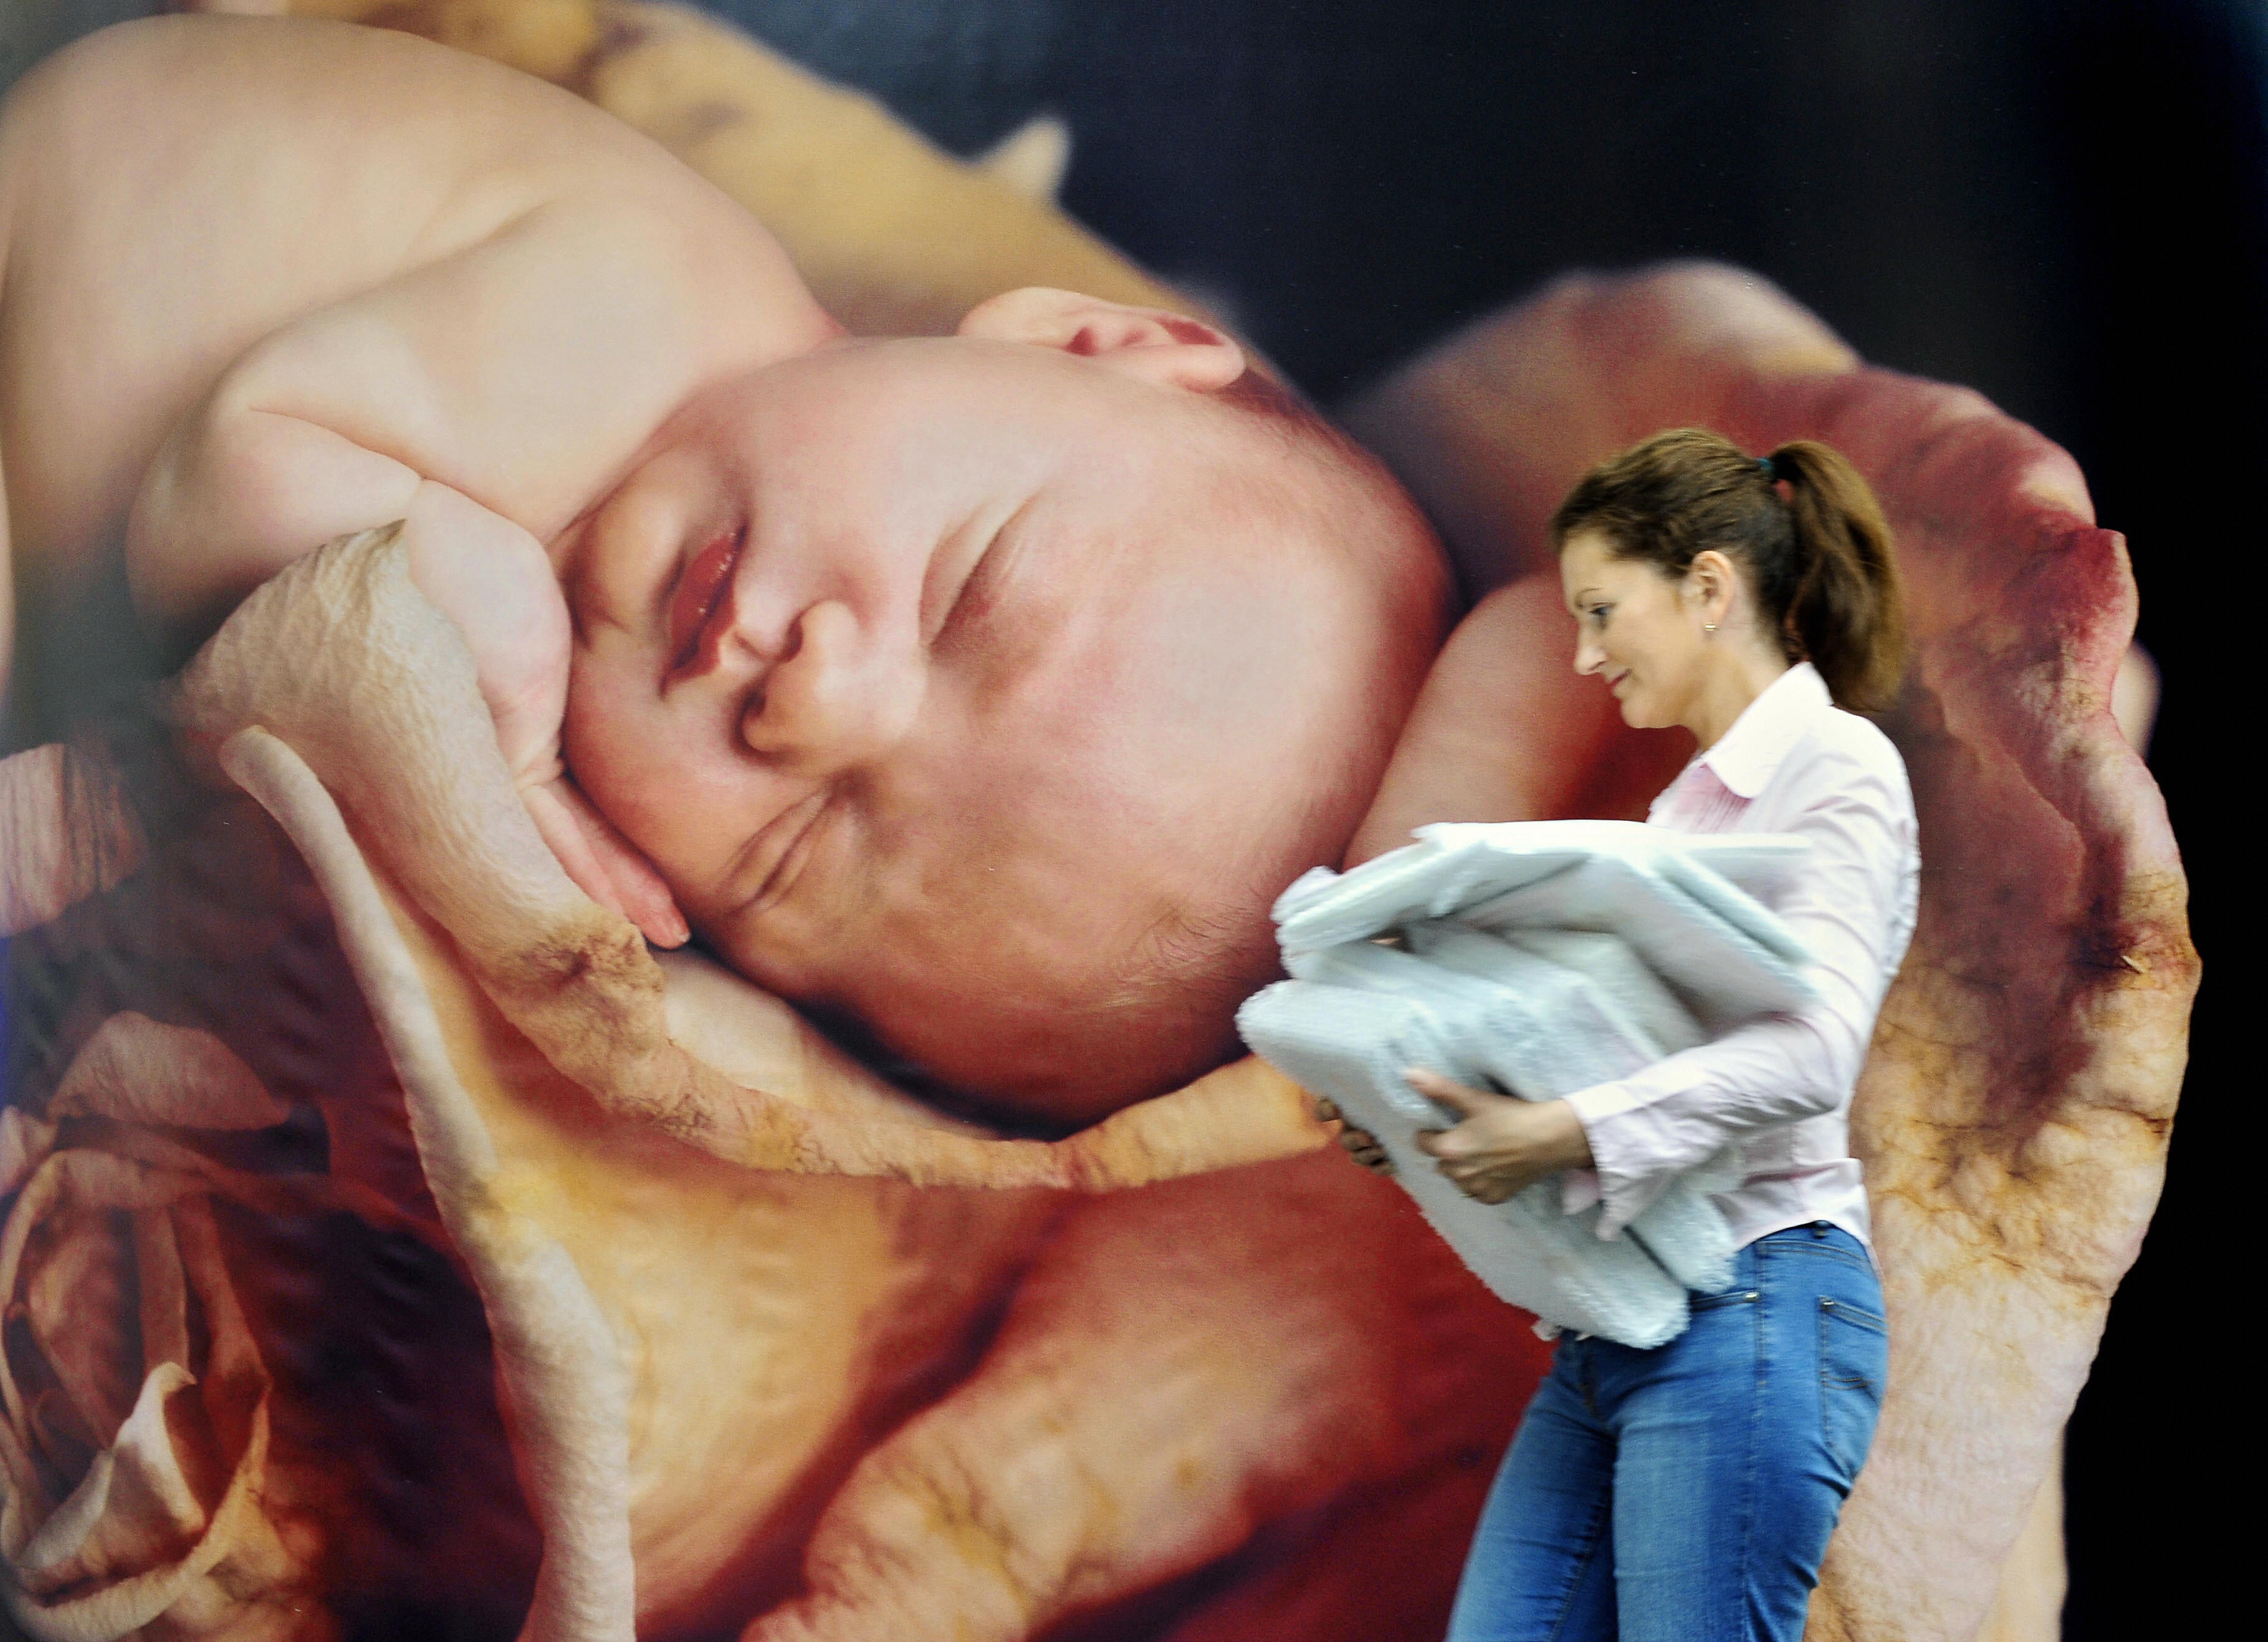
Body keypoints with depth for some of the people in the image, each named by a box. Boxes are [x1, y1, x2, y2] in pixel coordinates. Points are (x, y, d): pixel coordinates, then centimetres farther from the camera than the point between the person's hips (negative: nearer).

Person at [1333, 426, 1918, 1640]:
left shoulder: (1836, 767, -5)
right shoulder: (1686, 805, 21)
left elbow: (1811, 1049, -19)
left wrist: (1565, 1133, -26)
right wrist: (1427, 1119, 4)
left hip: (1748, 1309, -8)